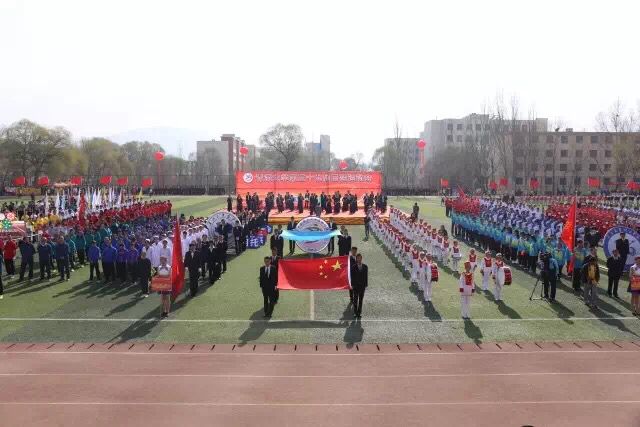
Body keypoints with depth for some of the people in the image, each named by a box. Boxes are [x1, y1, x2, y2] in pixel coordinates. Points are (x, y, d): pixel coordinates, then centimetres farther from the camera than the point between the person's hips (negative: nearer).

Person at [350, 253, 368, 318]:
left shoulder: (365, 267, 1)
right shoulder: (353, 267, -5)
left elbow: (366, 276, 3)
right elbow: (352, 277, -3)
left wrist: (366, 284, -1)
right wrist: (352, 285, -6)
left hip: (362, 286, 2)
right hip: (356, 286, -2)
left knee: (361, 300, 8)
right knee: (355, 299, 3)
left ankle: (359, 312, 17)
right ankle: (355, 312, 13)